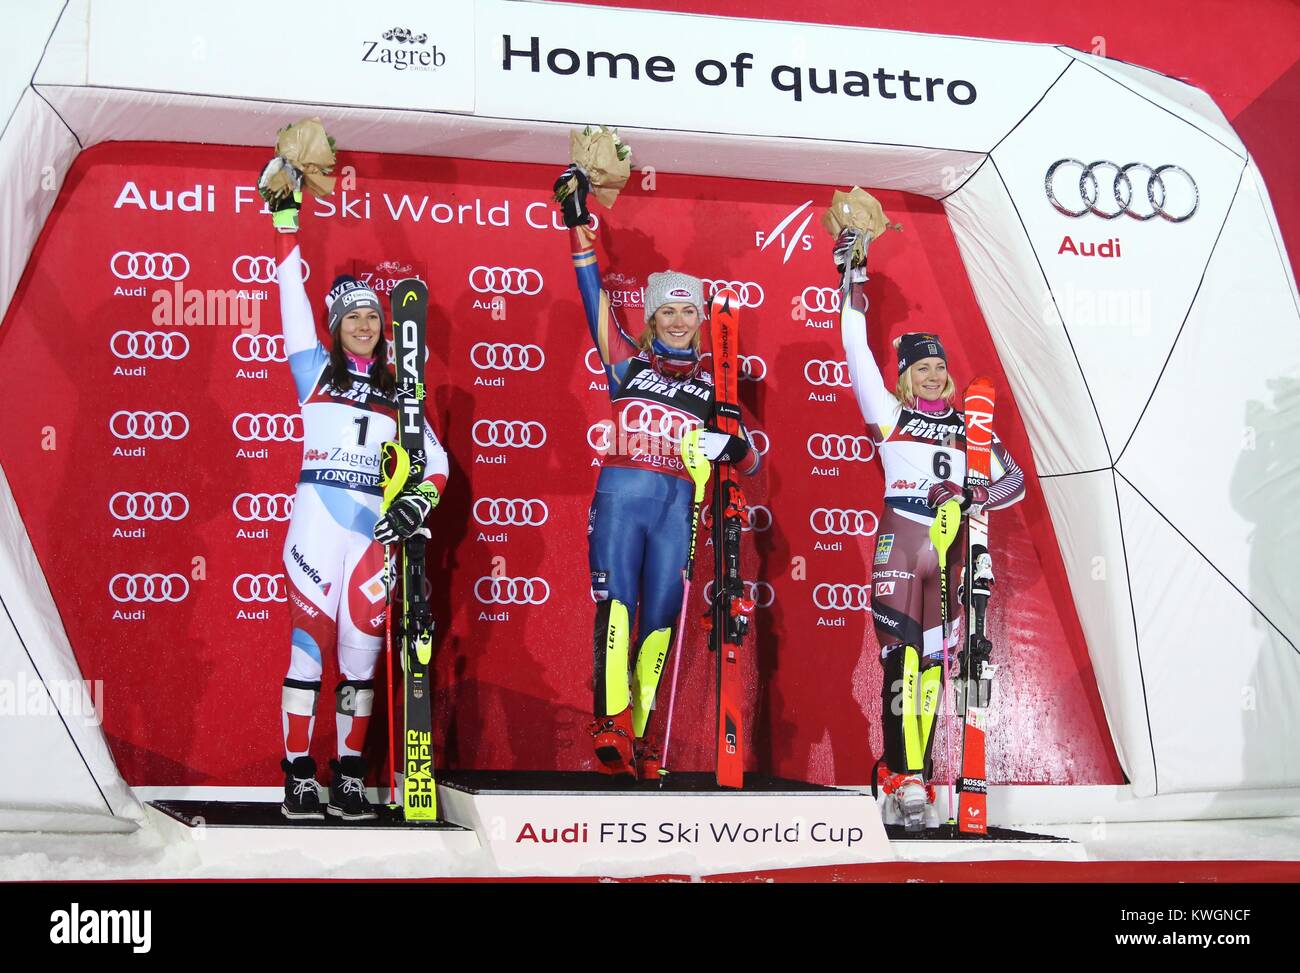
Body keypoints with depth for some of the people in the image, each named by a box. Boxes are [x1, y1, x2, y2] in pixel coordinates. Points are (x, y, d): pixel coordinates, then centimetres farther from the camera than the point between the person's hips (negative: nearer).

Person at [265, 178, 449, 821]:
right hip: (317, 518, -2)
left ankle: (350, 774, 9)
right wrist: (286, 216, 5)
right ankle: (299, 774, 0)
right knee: (309, 639, -5)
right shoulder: (316, 369, 11)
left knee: (362, 646, 2)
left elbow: (435, 460, 14)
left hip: (374, 527, 2)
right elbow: (292, 292, 7)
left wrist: (417, 502, -5)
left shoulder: (395, 392, 17)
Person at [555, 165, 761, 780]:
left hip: (677, 507, 2)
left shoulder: (710, 386, 14)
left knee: (660, 622, 1)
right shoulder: (629, 362, 9)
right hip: (622, 496, -2)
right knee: (616, 606, -13)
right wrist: (579, 223, 0)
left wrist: (736, 449, -11)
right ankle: (610, 720, -15)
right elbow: (595, 296, 4)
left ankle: (638, 736, 5)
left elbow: (748, 464, 13)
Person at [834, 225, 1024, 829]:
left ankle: (912, 777, 7)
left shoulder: (969, 428, 16)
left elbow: (1015, 480, 14)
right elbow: (856, 348, 4)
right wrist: (854, 279, 1)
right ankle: (905, 779, -12)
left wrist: (974, 497, -6)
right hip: (899, 542, -3)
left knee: (932, 663, 4)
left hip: (950, 549, 3)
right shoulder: (888, 412, 9)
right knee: (902, 660, -10)